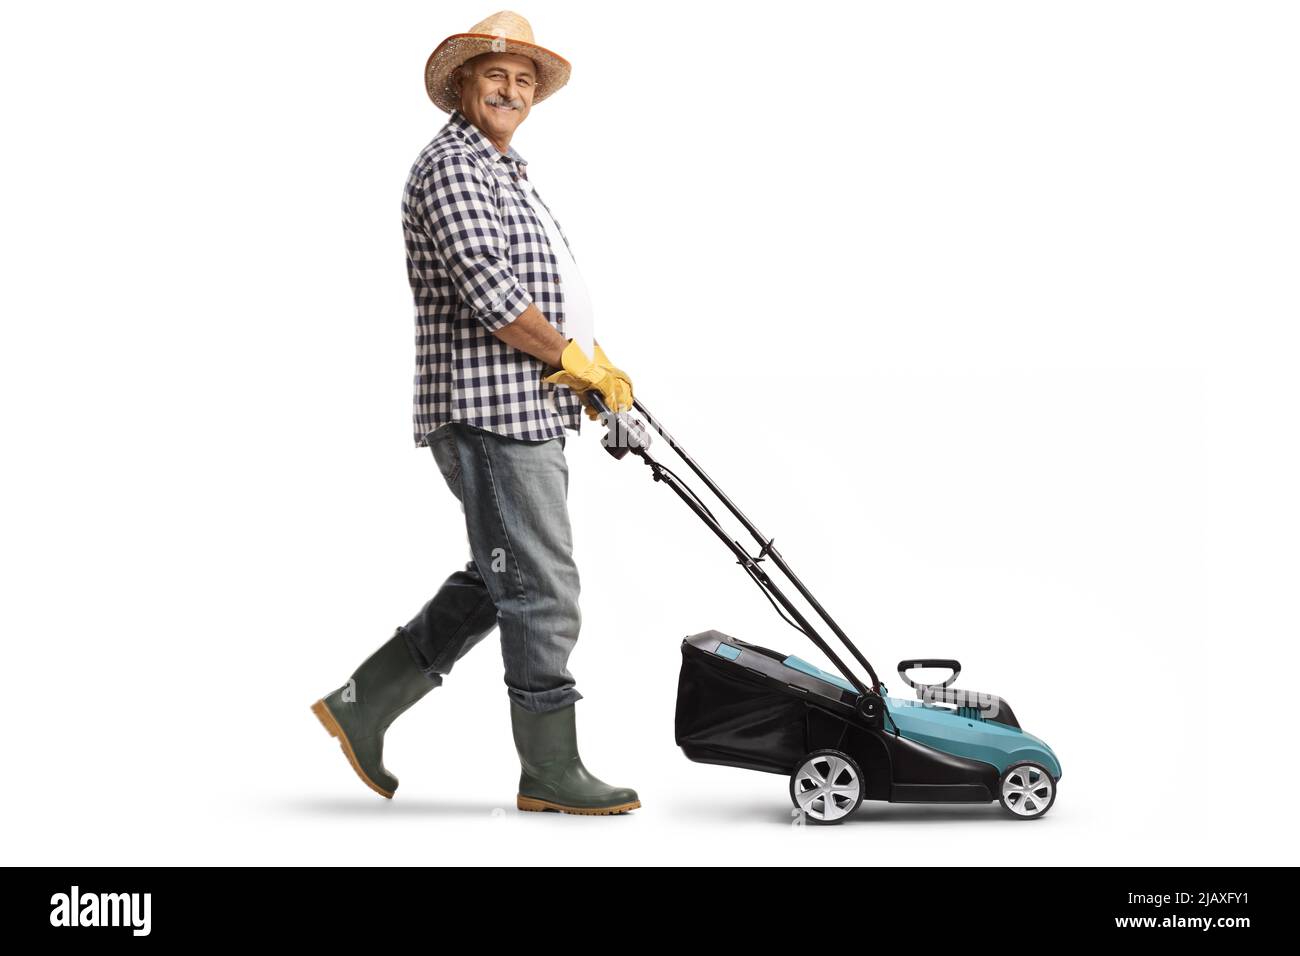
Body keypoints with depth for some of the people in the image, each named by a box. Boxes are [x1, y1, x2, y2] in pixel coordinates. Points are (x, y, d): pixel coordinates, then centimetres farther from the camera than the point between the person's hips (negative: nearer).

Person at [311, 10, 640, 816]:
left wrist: (598, 367, 7)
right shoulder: (451, 166, -10)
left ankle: (361, 705, 21)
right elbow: (489, 297, -21)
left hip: (530, 415, 10)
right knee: (542, 591, -4)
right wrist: (578, 363, -12)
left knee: (495, 584, 16)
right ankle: (552, 773, 7)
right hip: (491, 413, -10)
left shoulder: (507, 173, 22)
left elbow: (550, 291, 23)